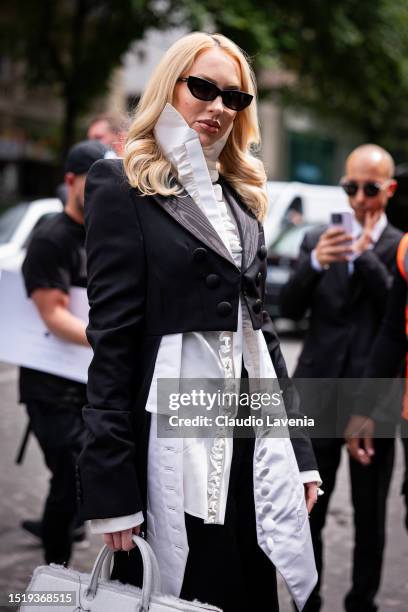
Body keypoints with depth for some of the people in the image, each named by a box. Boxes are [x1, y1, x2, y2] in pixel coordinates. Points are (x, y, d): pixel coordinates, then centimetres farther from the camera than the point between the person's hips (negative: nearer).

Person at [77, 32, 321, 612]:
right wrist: (113, 489, -14)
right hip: (175, 449, -6)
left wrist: (299, 452, 13)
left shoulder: (242, 197, 17)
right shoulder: (123, 188, -3)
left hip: (254, 443, 6)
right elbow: (111, 337, -9)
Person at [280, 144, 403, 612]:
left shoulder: (399, 248, 0)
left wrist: (367, 255, -20)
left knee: (370, 516, 9)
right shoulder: (318, 240, 7)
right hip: (318, 396, 2)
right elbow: (290, 308, -2)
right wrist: (315, 263, -20)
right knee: (307, 511, 7)